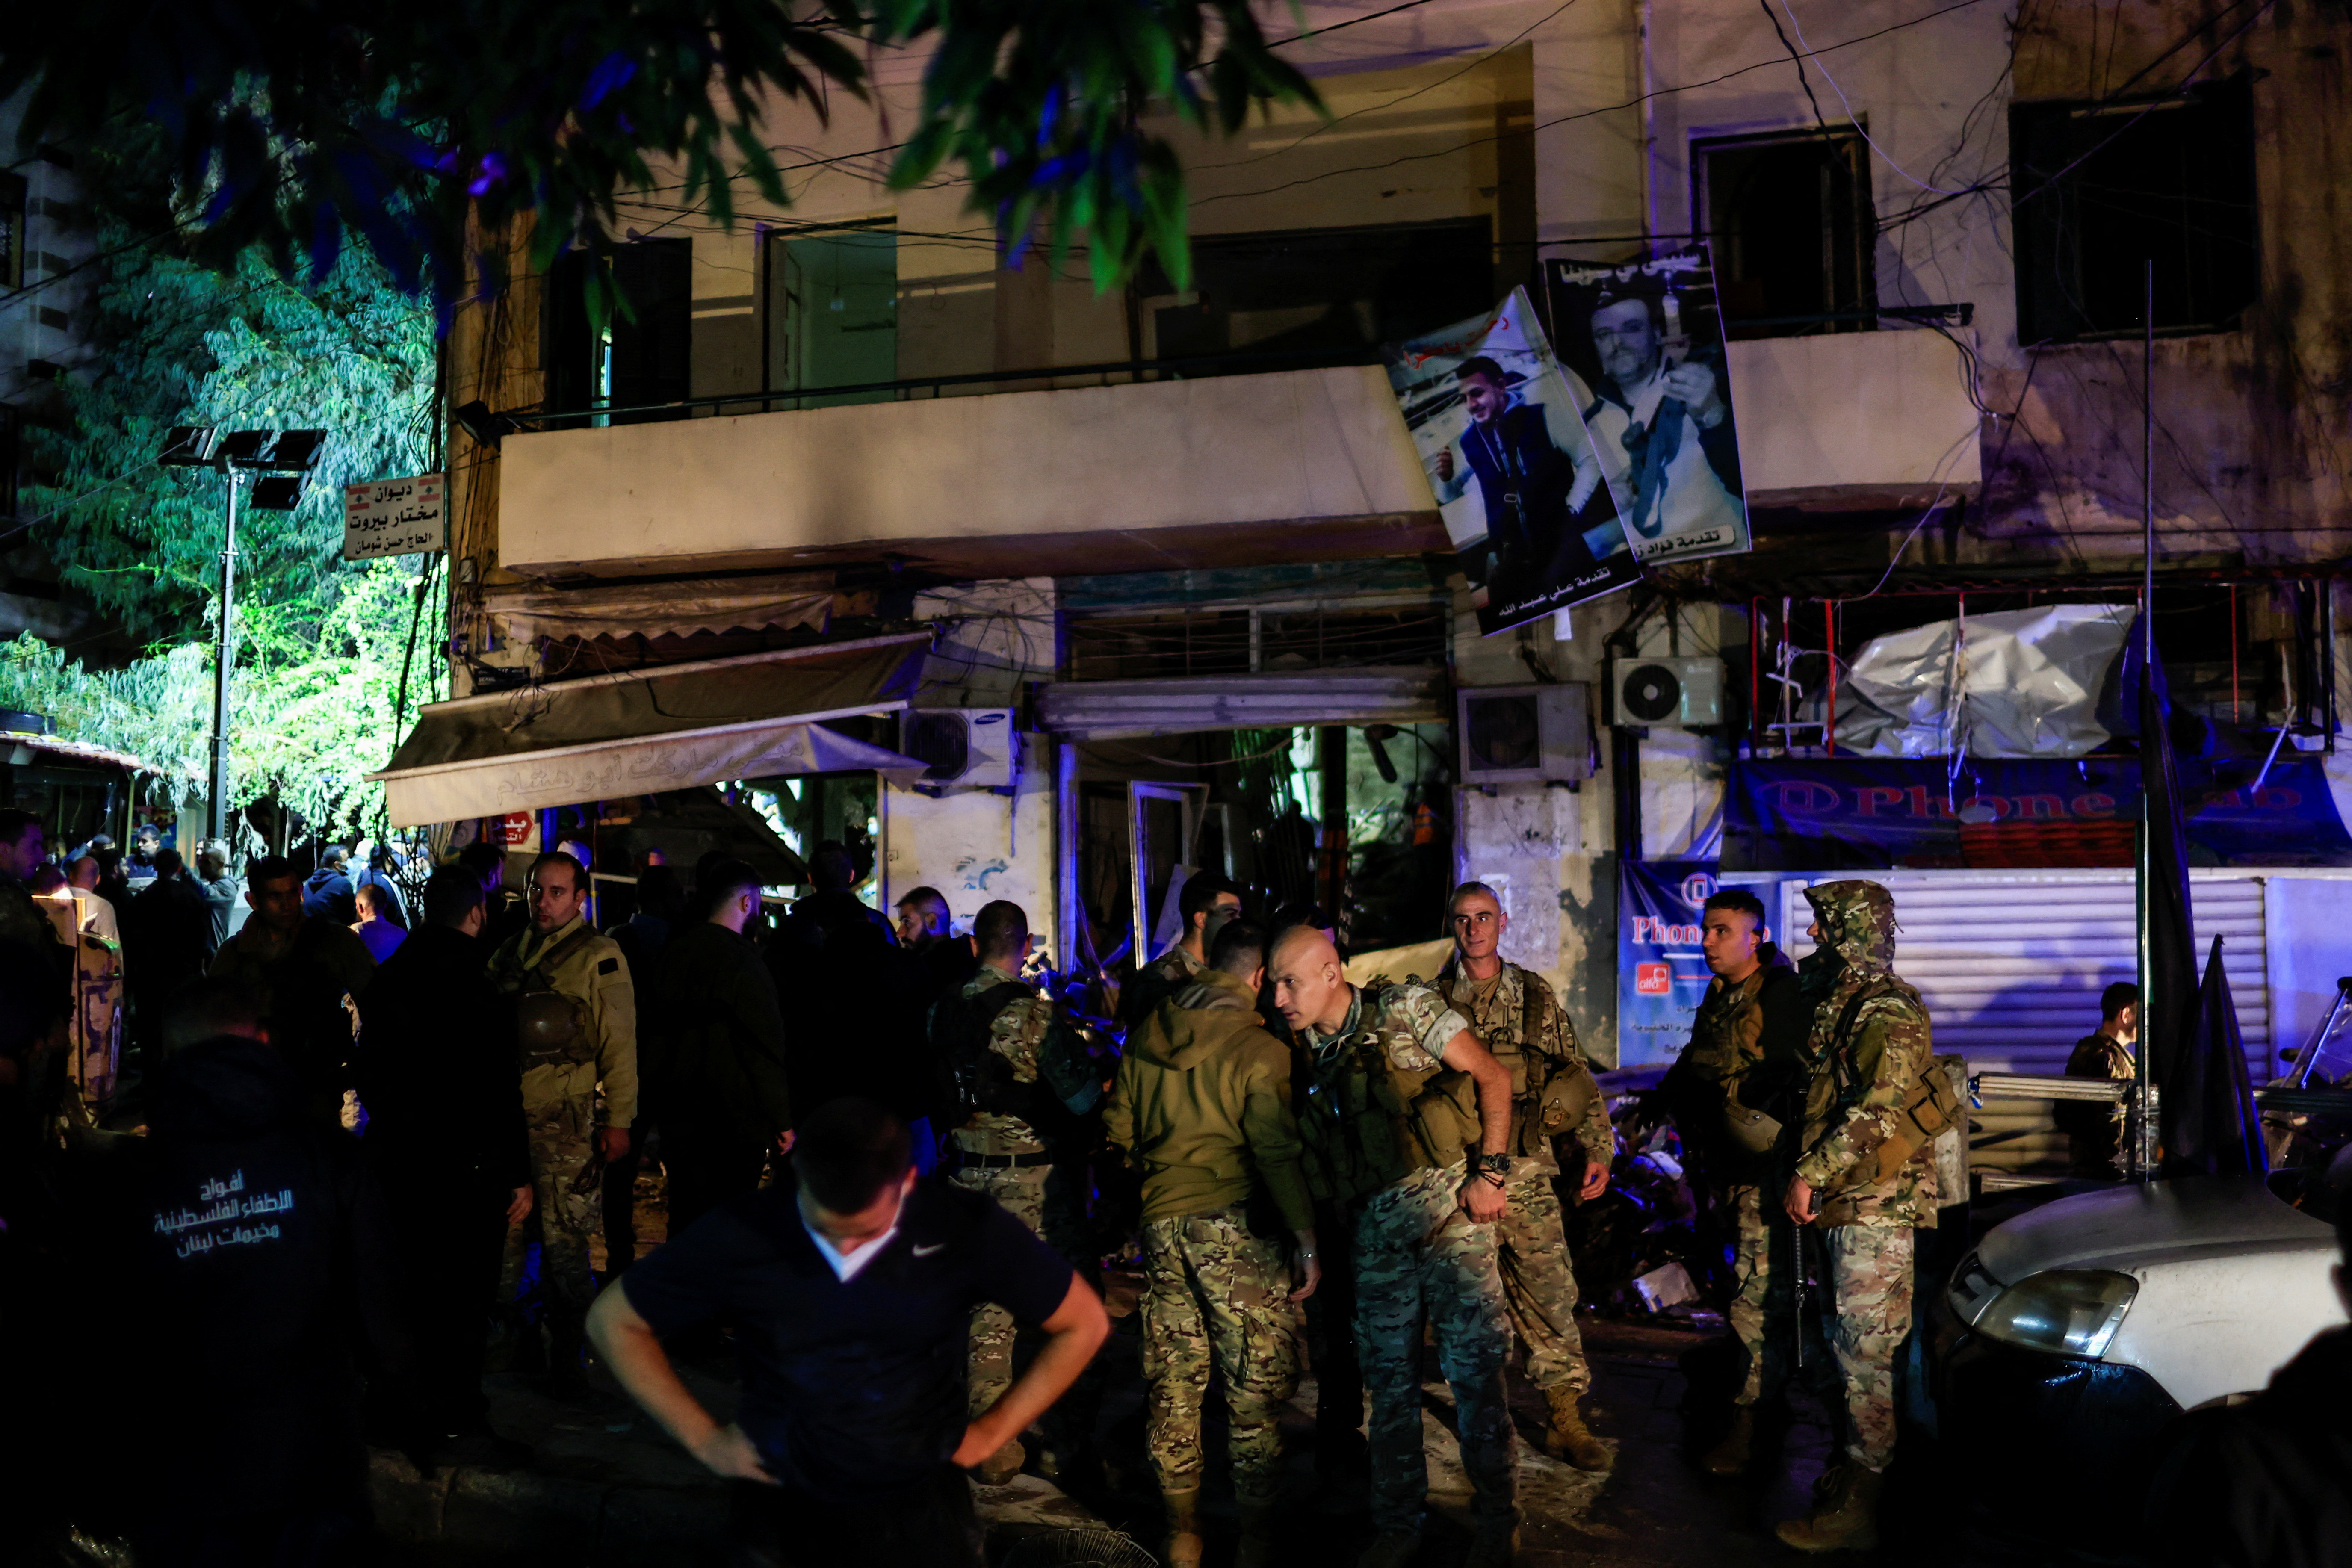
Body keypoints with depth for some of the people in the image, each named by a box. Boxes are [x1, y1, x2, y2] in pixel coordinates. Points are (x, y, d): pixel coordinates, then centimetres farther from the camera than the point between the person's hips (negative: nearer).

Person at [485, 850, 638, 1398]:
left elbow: (619, 1044, -4)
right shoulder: (508, 953, 14)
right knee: (500, 1232, 11)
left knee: (563, 1239, -3)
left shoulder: (599, 957, -2)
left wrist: (619, 1119, -8)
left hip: (562, 1120, -5)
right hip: (500, 1116, 5)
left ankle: (566, 1356, 6)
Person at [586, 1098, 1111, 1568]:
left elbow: (1083, 1323, -5)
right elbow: (613, 1320, -4)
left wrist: (992, 1431, -7)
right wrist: (703, 1438, -6)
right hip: (782, 1512, 0)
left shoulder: (966, 1230, -20)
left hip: (921, 1512, 0)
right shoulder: (739, 1235, -20)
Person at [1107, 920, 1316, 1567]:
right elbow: (1277, 1154, -13)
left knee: (1173, 1383, 13)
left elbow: (1118, 1132, 15)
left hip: (1159, 1221, 5)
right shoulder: (1258, 1050, -9)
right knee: (1255, 1385, 5)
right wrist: (1307, 1240, -9)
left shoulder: (1145, 1037, 7)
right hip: (1233, 1225, -5)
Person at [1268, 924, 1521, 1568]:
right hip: (1376, 1224, 5)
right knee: (1389, 1375, 10)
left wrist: (1491, 1171, -11)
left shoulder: (1405, 1009, -6)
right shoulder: (1306, 1053, 7)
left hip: (1449, 1205, -4)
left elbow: (1493, 1077, -5)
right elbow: (1302, 1147, 13)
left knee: (1473, 1363, -1)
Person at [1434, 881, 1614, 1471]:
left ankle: (1567, 1421, 11)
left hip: (1526, 1172, 1)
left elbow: (1576, 1076, 10)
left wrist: (1598, 1149, 1)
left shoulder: (1536, 995, 8)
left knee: (1551, 1293, 0)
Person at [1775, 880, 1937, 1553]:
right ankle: (1856, 1468, 27)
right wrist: (1810, 1172, 14)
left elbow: (1879, 1112, -25)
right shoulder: (1841, 1004, 17)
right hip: (1848, 1204, 10)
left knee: (1868, 1352, -5)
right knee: (1853, 1345, 16)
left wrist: (1811, 1173, -21)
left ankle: (1861, 1505, 1)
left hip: (1879, 1207, -10)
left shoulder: (1888, 1013, -15)